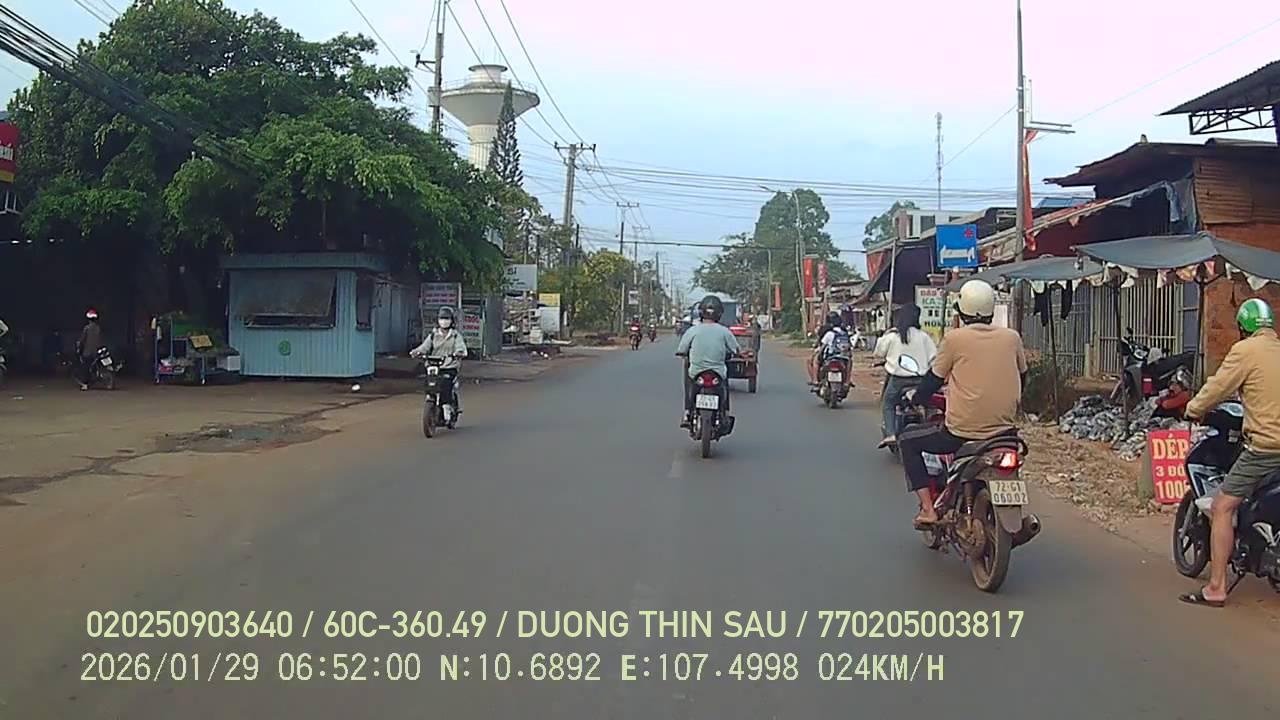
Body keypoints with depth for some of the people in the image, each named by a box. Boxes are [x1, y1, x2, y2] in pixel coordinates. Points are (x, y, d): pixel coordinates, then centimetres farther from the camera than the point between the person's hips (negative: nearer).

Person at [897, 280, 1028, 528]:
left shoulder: (955, 338, -7)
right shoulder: (1012, 337, 4)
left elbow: (934, 379, 3)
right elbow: (1021, 376, 18)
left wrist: (915, 398, 22)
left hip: (961, 431, -4)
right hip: (1004, 428, 5)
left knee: (908, 441, 16)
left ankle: (927, 508, 6)